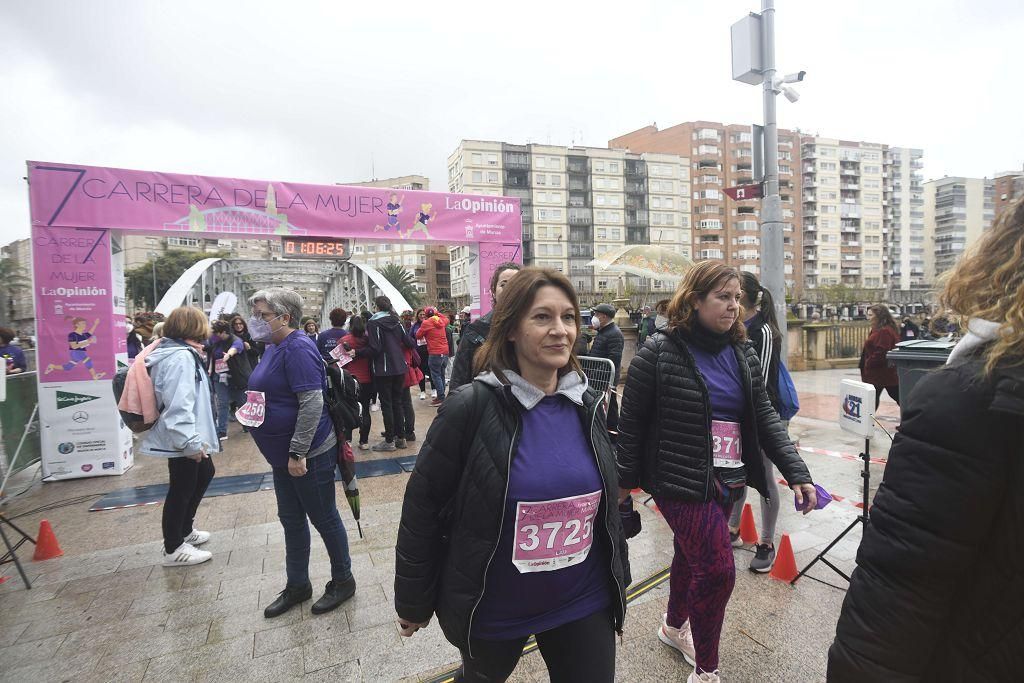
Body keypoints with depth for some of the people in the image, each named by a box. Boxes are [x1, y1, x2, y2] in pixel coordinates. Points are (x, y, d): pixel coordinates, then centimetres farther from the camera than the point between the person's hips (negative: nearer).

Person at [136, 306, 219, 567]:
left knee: (205, 473, 25)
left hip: (183, 437, 11)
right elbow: (179, 405, -30)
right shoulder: (181, 357, -22)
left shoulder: (171, 351, 11)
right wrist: (190, 442, -30)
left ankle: (185, 530, 40)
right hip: (182, 440, -11)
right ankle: (173, 549, 20)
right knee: (181, 490, 3)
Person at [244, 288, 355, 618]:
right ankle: (297, 586, 36)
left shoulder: (297, 348, -21)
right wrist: (252, 406, 9)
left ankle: (343, 580, 27)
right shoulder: (274, 347, 10)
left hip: (307, 455, -10)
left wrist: (298, 453, -25)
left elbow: (312, 403, -27)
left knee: (324, 518, 7)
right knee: (291, 519, 19)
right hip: (284, 454, 10)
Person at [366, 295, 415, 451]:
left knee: (386, 404, 1)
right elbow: (409, 342, 3)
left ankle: (389, 441, 6)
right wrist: (415, 343, 24)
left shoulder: (373, 323, -10)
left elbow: (375, 348, -17)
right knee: (397, 402, 13)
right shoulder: (396, 321, 6)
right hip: (399, 367, 6)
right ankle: (400, 437, 18)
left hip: (383, 369, -5)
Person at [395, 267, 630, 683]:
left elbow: (606, 503, 8)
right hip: (492, 611, -2)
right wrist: (413, 603, -4)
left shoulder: (589, 405, -5)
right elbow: (422, 508, -13)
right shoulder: (470, 409, -21)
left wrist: (618, 579, 15)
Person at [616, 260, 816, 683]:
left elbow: (764, 417, 6)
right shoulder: (659, 353, -14)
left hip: (729, 479, 7)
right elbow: (631, 421, -9)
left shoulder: (742, 355, 5)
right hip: (681, 480, -6)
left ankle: (674, 625, 49)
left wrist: (796, 472, -3)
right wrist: (625, 481, -5)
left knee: (692, 554, 22)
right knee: (717, 570, -7)